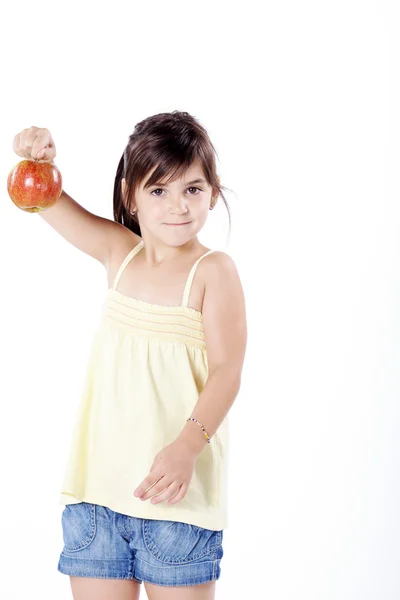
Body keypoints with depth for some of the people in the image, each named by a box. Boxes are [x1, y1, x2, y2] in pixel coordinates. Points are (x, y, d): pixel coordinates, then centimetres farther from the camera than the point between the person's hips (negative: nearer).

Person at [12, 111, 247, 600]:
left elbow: (226, 371, -12)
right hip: (98, 483, 5)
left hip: (177, 486, -4)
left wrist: (186, 447, -26)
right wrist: (38, 155, -9)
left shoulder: (214, 271, -6)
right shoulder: (119, 252, 8)